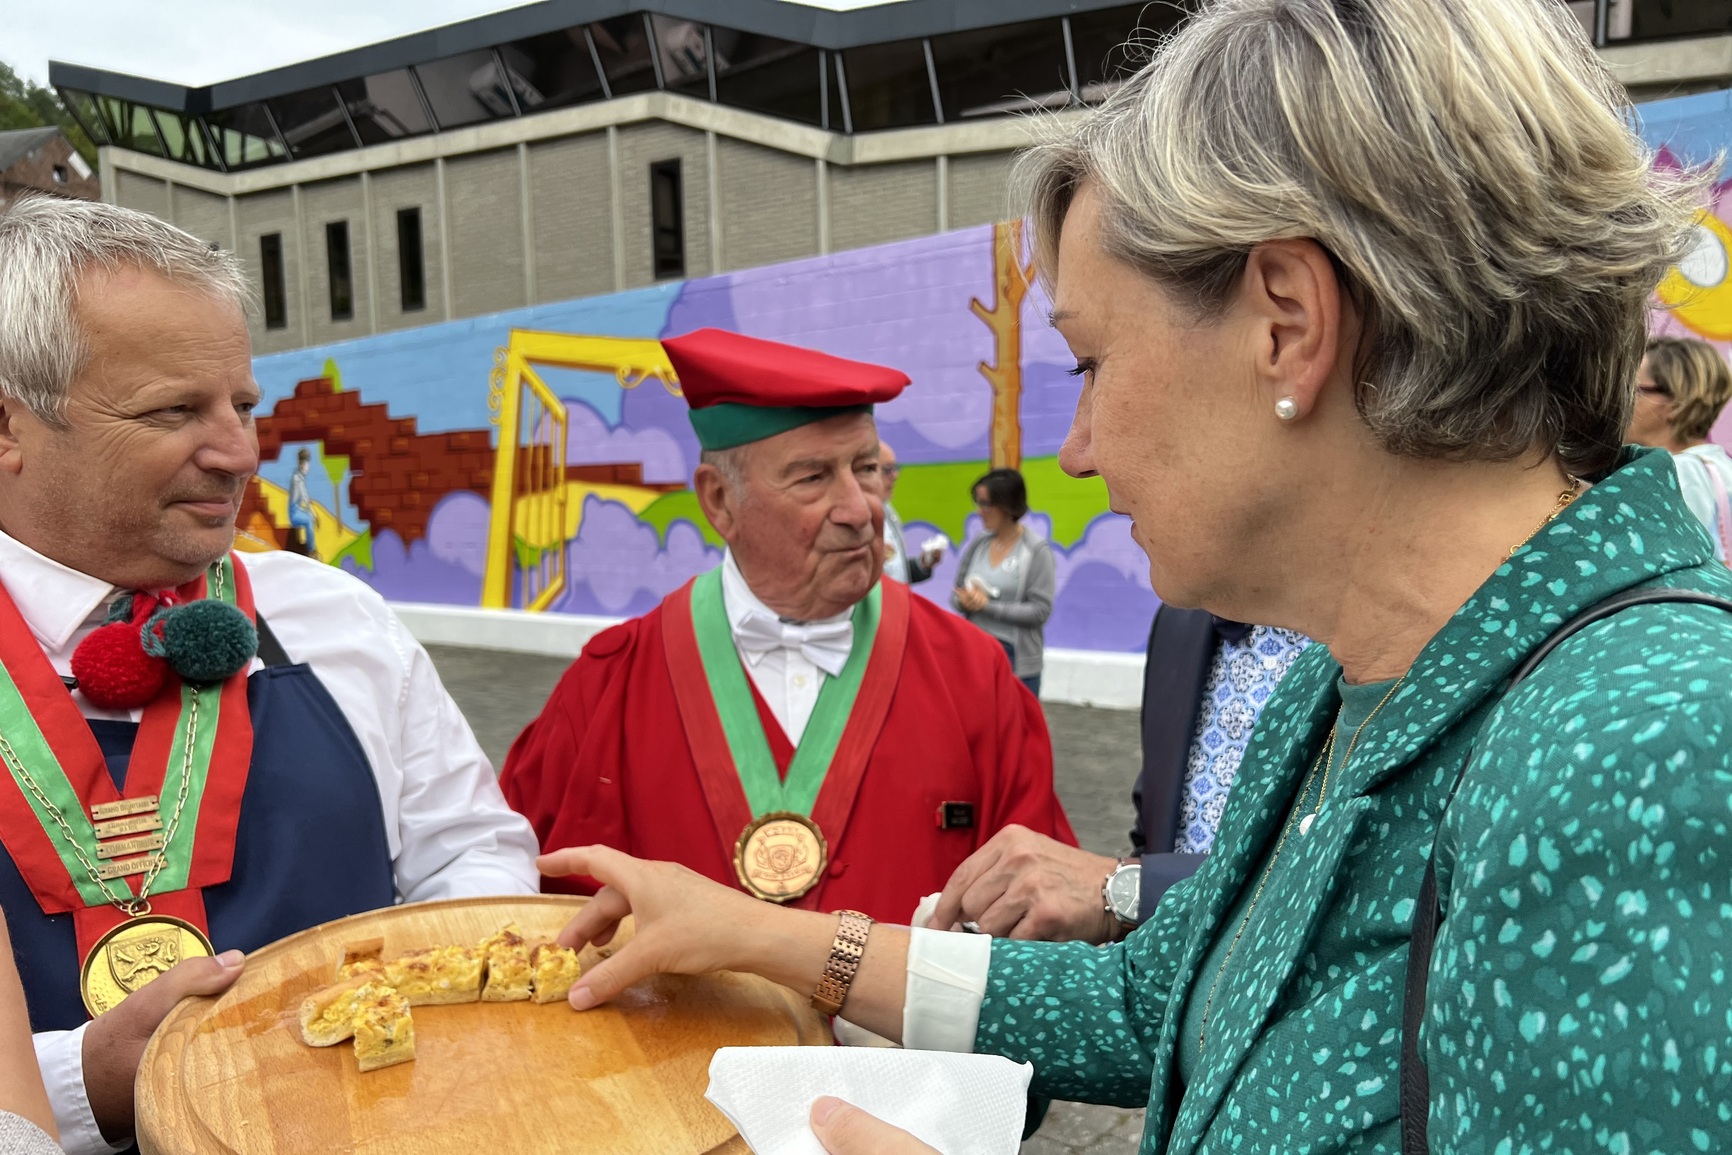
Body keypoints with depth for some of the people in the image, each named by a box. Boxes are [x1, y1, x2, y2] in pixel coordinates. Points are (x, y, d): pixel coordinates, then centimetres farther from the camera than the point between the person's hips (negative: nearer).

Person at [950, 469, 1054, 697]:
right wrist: (966, 601, -13)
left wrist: (987, 605, -18)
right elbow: (956, 594, 11)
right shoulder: (977, 545, 5)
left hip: (1017, 658, -4)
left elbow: (1041, 609, -14)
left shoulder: (1037, 551, -9)